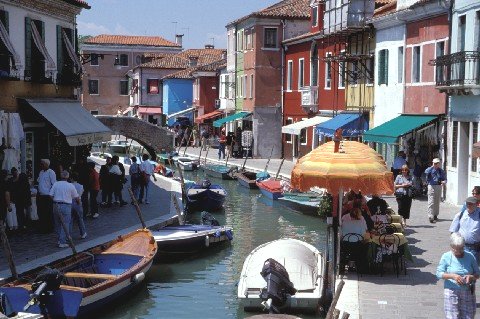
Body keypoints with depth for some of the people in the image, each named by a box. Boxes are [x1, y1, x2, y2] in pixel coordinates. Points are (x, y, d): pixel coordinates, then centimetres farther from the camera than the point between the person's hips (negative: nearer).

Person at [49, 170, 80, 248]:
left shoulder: (55, 184, 3)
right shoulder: (70, 186, -2)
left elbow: (51, 195, 1)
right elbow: (76, 197, 5)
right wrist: (78, 203, 25)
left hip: (56, 206, 3)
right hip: (66, 206, -3)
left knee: (57, 223, 17)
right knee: (65, 224, 0)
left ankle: (59, 239, 25)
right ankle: (62, 242, -4)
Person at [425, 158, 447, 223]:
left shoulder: (441, 171, 10)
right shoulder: (430, 169, -2)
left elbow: (445, 179, 14)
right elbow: (426, 172, -25)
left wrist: (444, 182, -9)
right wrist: (432, 167, -22)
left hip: (439, 187, 4)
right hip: (431, 186, -4)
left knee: (437, 202, 14)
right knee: (431, 203, -10)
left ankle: (435, 215, 28)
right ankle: (430, 217, -14)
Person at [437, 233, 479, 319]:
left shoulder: (470, 257, 1)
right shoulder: (446, 257, -4)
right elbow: (439, 273, -7)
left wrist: (471, 277, -15)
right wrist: (452, 276, -22)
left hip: (467, 292, 2)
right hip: (452, 292, -2)